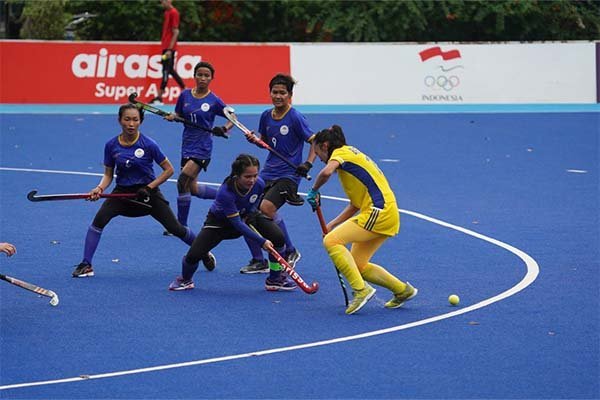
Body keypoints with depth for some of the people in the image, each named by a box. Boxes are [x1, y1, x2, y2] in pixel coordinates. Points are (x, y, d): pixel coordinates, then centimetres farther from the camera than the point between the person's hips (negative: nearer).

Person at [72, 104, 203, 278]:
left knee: (175, 228, -2)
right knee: (99, 219, -22)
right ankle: (86, 265, -13)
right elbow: (108, 174, 4)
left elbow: (169, 170, -8)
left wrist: (149, 188, -16)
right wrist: (100, 188, -17)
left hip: (147, 192, -2)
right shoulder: (111, 145, -7)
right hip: (122, 191, 2)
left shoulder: (148, 144, -15)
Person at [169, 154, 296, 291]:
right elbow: (237, 223, -36)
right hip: (220, 220, -4)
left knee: (278, 237, -20)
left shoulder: (259, 184, -25)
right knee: (194, 255, -18)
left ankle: (275, 280, 3)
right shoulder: (225, 193, -40)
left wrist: (248, 214, -10)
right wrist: (261, 241, -40)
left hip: (247, 215, 4)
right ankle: (185, 280, 19)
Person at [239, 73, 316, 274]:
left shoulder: (295, 118, -11)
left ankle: (290, 252, -8)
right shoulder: (266, 116, 7)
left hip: (288, 174, -7)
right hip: (267, 173, 7)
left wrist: (308, 163, -21)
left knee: (266, 207, -28)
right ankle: (258, 262, 12)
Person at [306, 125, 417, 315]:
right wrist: (332, 225, 16)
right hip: (387, 214, 10)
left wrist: (314, 190, -7)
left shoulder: (341, 152, -2)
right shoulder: (352, 156, 26)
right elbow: (355, 204, 24)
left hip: (379, 212, -10)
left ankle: (361, 290, -22)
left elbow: (326, 172, -26)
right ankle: (402, 290, 21)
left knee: (331, 241, -17)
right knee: (359, 265, 13)